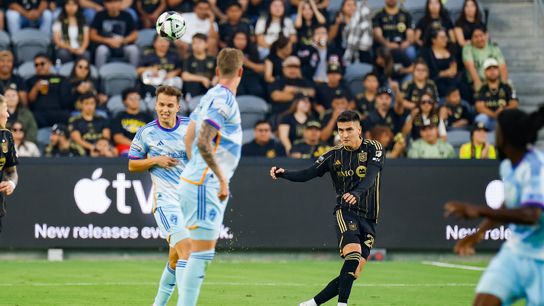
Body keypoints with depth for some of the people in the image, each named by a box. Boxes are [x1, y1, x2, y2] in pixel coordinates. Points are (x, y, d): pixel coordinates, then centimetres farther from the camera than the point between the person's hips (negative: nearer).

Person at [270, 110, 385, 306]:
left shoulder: (373, 149, -2)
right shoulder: (334, 155, 5)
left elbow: (370, 176, -20)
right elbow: (306, 175, 4)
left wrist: (356, 193, -39)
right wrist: (283, 173, -15)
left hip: (369, 218, 1)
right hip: (345, 211, -1)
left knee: (354, 273, -5)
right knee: (353, 254, -29)